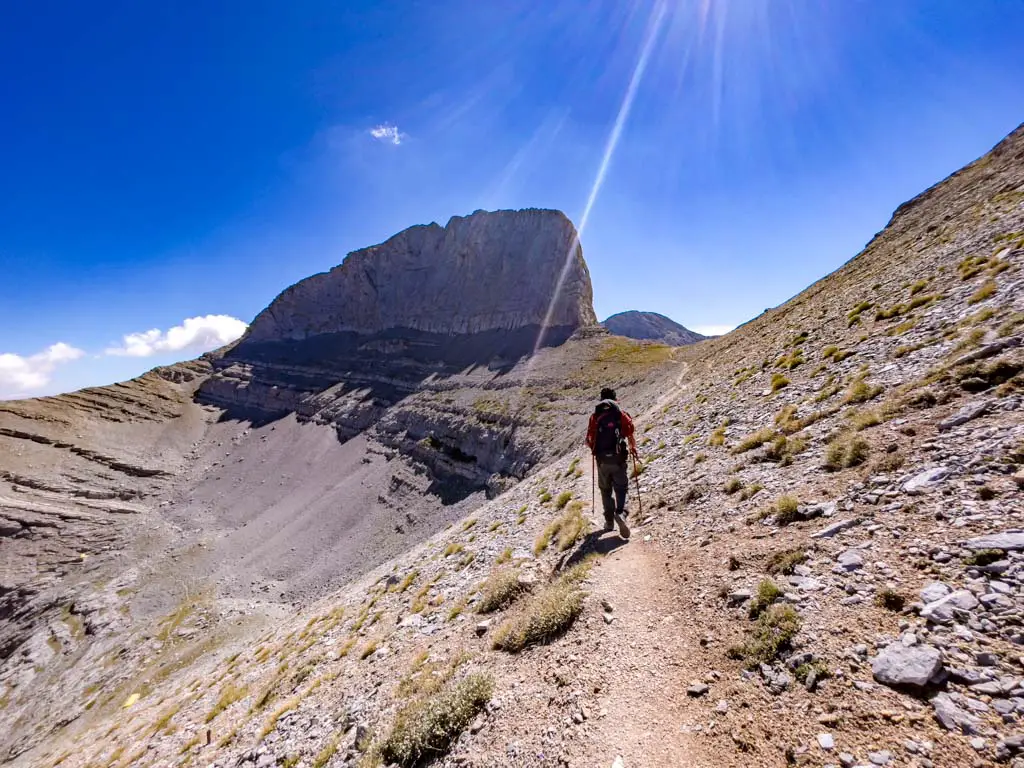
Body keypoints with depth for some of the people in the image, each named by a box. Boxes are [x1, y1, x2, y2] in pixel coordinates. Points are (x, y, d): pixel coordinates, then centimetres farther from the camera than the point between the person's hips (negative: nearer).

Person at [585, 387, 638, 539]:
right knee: (621, 488, 8)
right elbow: (631, 437, -4)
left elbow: (589, 440, 0)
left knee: (605, 490, 16)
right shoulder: (622, 414, 0)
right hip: (618, 459, -1)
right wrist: (633, 449, 16)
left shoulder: (595, 416, 2)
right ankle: (621, 513, -18)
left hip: (602, 459, 1)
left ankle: (609, 521, 18)